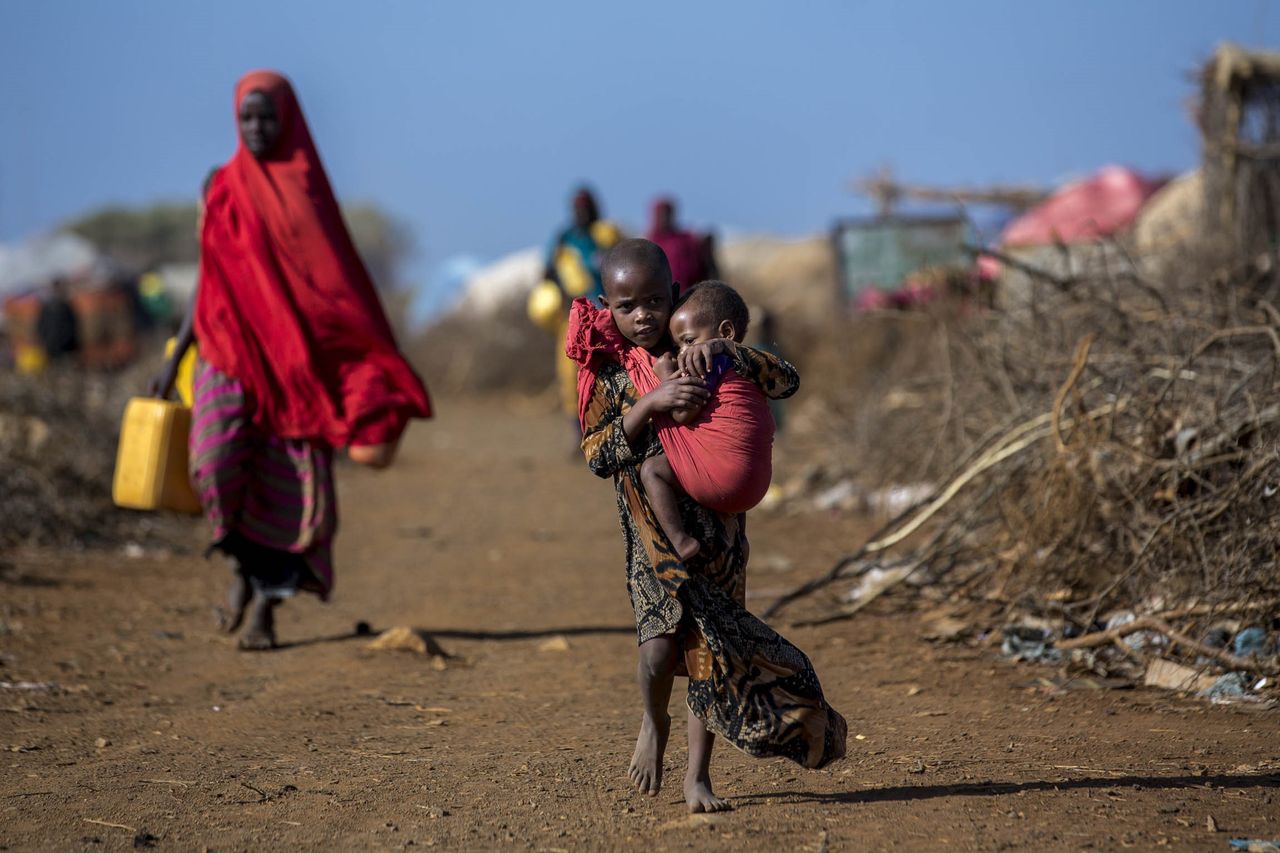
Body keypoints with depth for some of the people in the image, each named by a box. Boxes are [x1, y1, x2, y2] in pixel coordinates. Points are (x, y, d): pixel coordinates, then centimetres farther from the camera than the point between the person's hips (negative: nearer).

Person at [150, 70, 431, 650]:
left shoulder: (309, 188, 3)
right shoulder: (224, 188, 7)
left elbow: (341, 282, 3)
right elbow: (210, 282, 12)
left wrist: (370, 375, -4)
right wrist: (175, 357, 8)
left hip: (297, 357, -1)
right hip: (233, 350, 1)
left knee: (287, 483, -2)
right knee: (216, 458, -20)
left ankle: (266, 606, 10)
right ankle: (244, 564, 6)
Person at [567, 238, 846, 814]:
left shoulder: (701, 360, 1)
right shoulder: (606, 375, -2)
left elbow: (786, 381, -7)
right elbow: (597, 454, -13)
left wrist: (726, 353, -22)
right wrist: (650, 403, -26)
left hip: (718, 525, 2)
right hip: (655, 532, -1)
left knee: (708, 648, 0)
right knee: (662, 646, -18)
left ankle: (698, 775, 12)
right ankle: (654, 724, 15)